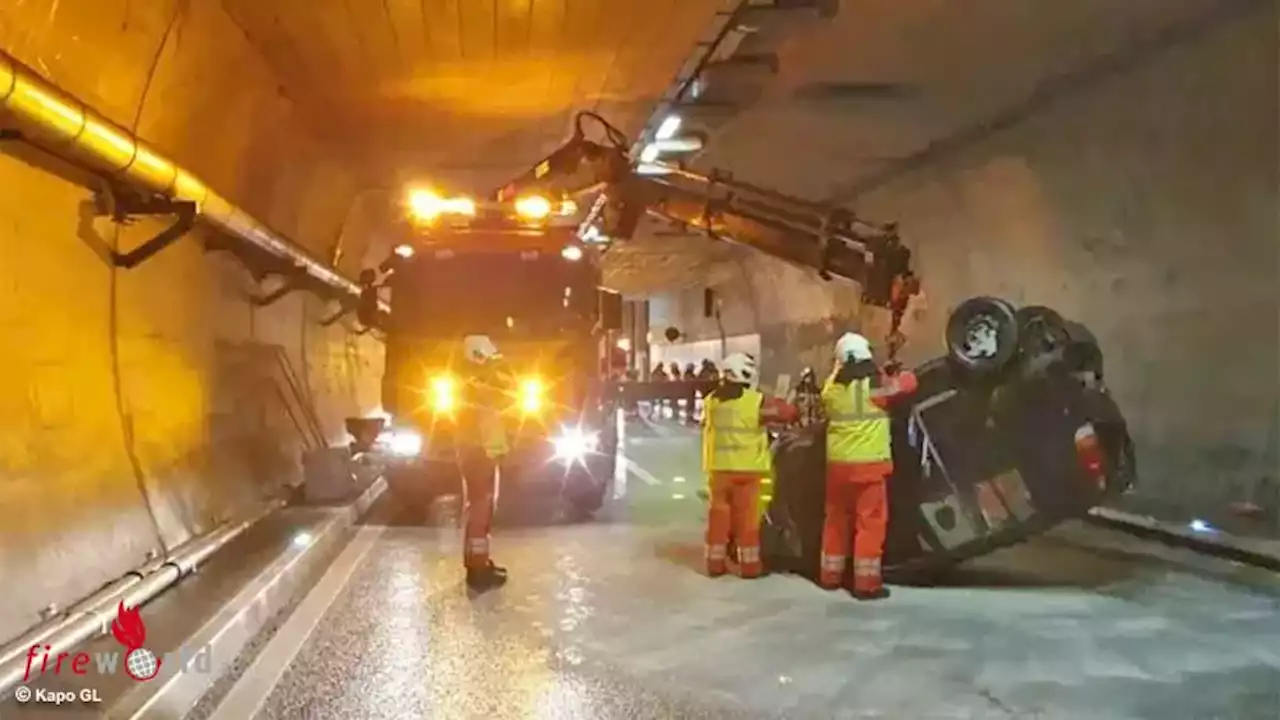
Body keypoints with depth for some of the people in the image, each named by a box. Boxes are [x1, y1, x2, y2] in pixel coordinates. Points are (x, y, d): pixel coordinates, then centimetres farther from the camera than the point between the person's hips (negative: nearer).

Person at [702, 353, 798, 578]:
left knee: (719, 514, 10)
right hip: (746, 468, -4)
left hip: (718, 467, 4)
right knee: (747, 516, 3)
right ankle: (750, 564, 8)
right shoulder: (757, 401, -11)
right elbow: (789, 412, -10)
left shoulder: (711, 401, 6)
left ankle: (716, 562, 15)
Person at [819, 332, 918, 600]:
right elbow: (908, 382, 4)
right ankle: (866, 582, -2)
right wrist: (898, 374, 26)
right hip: (869, 463, -5)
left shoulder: (831, 387, 3)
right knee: (870, 521, 0)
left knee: (836, 517, 16)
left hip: (838, 462, 5)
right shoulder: (877, 384, -10)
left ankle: (830, 575, 24)